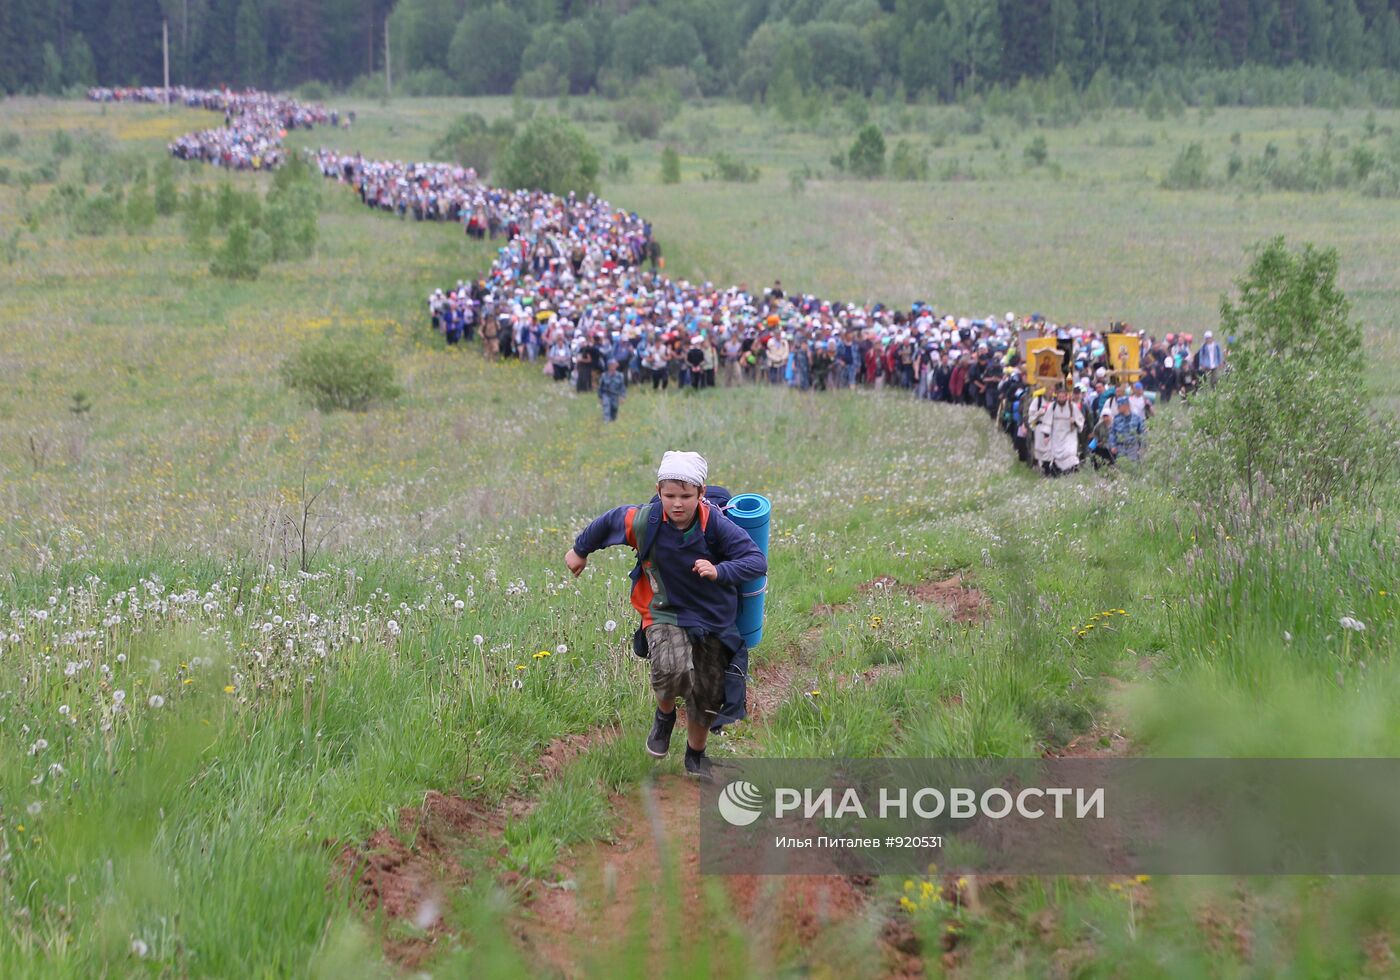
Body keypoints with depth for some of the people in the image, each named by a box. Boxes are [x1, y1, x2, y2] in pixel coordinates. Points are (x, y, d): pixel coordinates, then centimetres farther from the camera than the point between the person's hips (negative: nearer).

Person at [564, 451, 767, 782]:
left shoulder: (716, 525, -21)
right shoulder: (645, 521, -18)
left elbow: (757, 561, -21)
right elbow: (610, 521, 3)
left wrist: (720, 571, -38)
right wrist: (580, 550, 19)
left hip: (713, 618, 1)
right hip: (665, 614, -1)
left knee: (708, 694, 9)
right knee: (672, 670, -30)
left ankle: (695, 755, 38)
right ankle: (664, 715, 5)